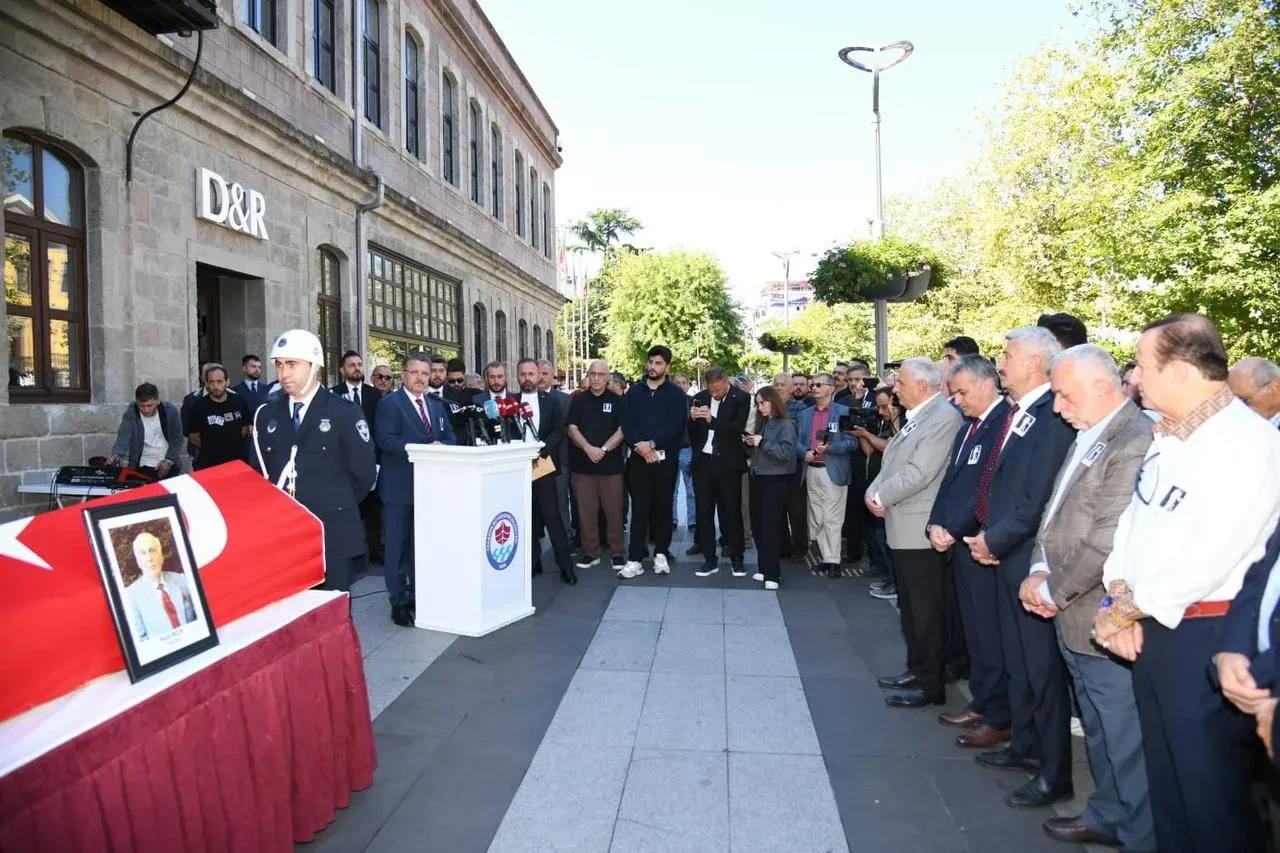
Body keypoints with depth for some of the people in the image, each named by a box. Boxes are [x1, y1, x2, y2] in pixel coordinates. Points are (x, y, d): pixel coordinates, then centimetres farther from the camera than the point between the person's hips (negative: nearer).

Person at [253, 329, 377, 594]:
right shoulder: (266, 415, 9)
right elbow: (259, 471, 15)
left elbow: (364, 472, -3)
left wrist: (336, 506, 3)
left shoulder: (345, 414, -4)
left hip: (332, 535, -4)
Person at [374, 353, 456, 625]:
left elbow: (450, 436, 11)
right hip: (399, 486, -6)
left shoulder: (437, 405, 14)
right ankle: (398, 601, 9)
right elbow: (385, 439, -18)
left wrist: (442, 448, -13)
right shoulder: (389, 403, -6)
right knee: (397, 545, 1)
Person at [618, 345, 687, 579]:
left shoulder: (675, 393, 3)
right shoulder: (634, 392, 10)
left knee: (663, 506, 6)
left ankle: (661, 554, 18)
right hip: (639, 458, 1)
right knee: (639, 508, -1)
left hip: (666, 459, -1)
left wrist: (652, 444, -16)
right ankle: (635, 559, 0)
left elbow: (677, 425, -8)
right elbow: (626, 423, 2)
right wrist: (639, 445, -14)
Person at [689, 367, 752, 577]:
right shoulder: (700, 398, 6)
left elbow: (738, 428, -17)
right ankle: (710, 560, 17)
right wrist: (692, 419, -13)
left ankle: (737, 559, 18)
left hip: (728, 464, -3)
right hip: (703, 463, 4)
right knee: (704, 512, 7)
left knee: (731, 512, 6)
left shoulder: (741, 398, -5)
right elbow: (692, 432, 8)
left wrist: (711, 419, -25)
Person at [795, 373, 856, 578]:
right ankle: (825, 556, 16)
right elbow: (797, 441, 11)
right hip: (811, 472, 5)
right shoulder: (805, 414, 16)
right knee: (816, 518, 8)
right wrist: (804, 453, -9)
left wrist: (830, 447, -20)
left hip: (833, 472, -5)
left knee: (832, 519, -5)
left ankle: (832, 561, -1)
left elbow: (851, 442, -6)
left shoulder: (843, 412, 1)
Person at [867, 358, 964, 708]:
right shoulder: (916, 417, 13)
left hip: (920, 529, -10)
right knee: (909, 606, 18)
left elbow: (919, 473, -24)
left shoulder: (943, 417, -17)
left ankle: (931, 685, 13)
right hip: (903, 527, 10)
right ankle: (916, 670, 32)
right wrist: (873, 493, -3)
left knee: (926, 609, 1)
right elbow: (891, 462, 14)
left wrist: (882, 497, -14)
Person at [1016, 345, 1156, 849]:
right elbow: (1058, 511, 15)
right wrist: (1040, 570, 2)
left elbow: (1108, 540, -24)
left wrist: (1054, 592, -13)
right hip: (1073, 615, 9)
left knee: (1125, 739, 6)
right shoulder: (1088, 436, 10)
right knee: (1099, 728, 23)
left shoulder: (1136, 442, -21)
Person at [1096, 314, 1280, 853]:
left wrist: (1125, 609, -12)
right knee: (1165, 777, 21)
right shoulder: (1167, 436, 9)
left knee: (1209, 789, 6)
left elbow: (1205, 561, -23)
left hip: (1206, 636, -8)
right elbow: (1133, 519, 12)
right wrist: (1119, 596, -2)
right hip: (1151, 629, 8)